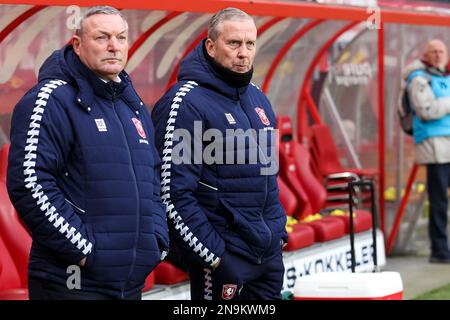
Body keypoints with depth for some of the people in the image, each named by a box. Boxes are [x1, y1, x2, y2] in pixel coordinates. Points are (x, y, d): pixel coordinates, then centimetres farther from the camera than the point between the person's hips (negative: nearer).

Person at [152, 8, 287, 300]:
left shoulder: (258, 98, 13)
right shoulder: (186, 102, -13)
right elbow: (173, 193, -18)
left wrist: (279, 233, 16)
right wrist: (212, 253, -17)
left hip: (270, 253, 8)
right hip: (223, 259, -8)